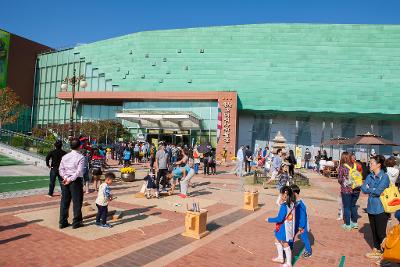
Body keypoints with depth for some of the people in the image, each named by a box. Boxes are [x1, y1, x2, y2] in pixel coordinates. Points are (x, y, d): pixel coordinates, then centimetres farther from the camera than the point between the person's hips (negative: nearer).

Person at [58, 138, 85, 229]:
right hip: (76, 181, -6)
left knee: (64, 201, 14)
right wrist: (70, 179, -15)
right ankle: (76, 222, 14)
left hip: (66, 181, 6)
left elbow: (61, 169, 3)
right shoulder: (81, 157, -12)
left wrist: (65, 177, -5)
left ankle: (62, 222, 22)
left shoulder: (65, 156, 7)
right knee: (77, 202, 5)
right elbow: (79, 171, -20)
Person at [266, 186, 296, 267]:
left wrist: (269, 220, -14)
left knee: (285, 245, 9)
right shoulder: (292, 204, -3)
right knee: (277, 241, 25)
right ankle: (280, 257, 41)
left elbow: (280, 219, -26)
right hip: (284, 227, 9)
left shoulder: (284, 206, -29)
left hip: (284, 228, -9)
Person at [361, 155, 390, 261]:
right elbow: (363, 188, -1)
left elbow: (378, 191, -22)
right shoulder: (370, 176, 5)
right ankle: (376, 250, 33)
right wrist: (374, 190, -14)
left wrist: (369, 189, -6)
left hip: (381, 209, -7)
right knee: (374, 231, 18)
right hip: (371, 208, 7)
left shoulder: (384, 177, -15)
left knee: (381, 233, 0)